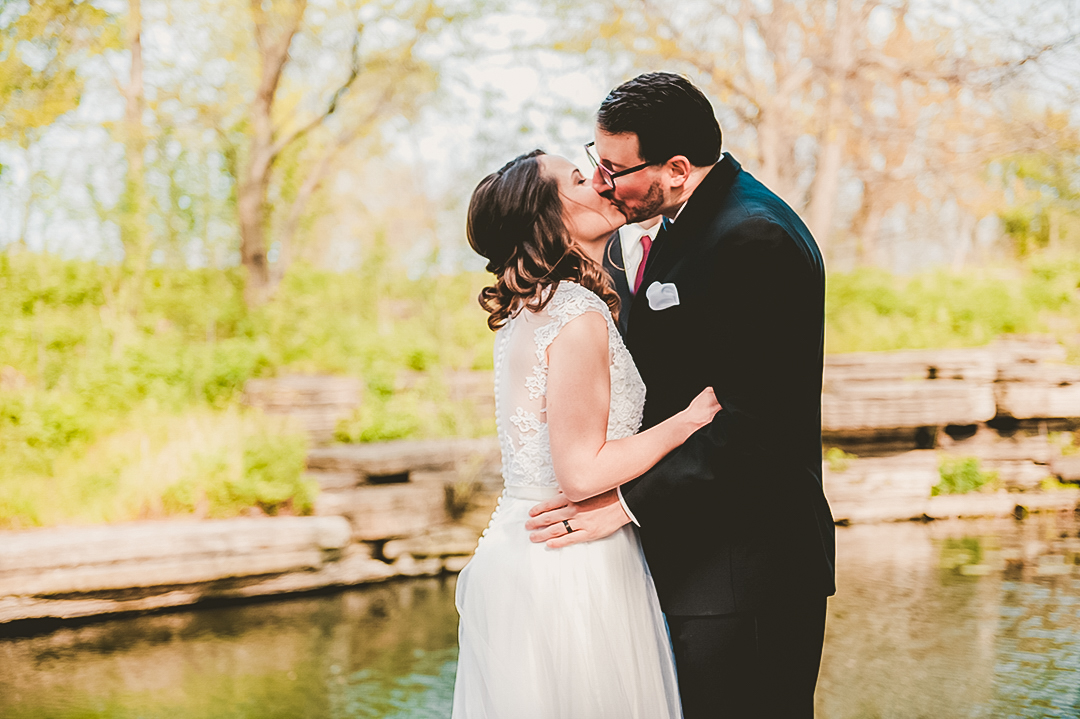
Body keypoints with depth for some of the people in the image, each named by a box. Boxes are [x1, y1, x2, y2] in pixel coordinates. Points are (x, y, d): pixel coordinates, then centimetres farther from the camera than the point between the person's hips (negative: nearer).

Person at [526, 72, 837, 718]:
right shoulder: (696, 222, 13)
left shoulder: (751, 238, -20)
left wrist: (628, 503, -21)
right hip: (698, 556, 10)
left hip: (745, 567, -10)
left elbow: (755, 422, -24)